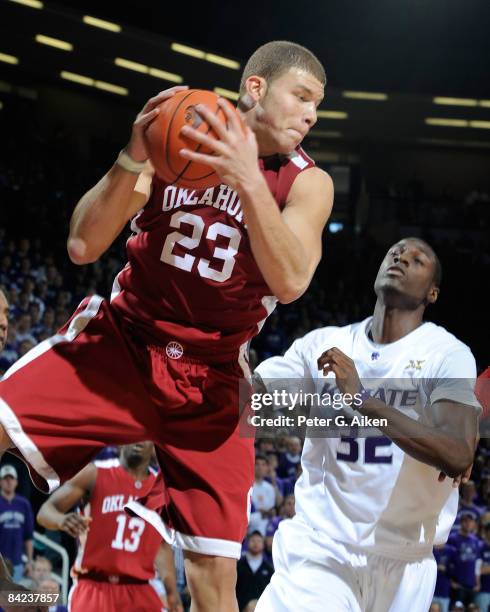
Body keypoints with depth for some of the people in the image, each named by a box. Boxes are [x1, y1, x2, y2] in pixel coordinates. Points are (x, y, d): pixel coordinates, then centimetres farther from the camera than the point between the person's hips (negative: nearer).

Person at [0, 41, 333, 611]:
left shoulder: (308, 184, -4)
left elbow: (290, 282, -22)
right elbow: (83, 247, -11)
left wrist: (249, 180, -34)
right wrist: (132, 160, -28)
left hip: (210, 377, 0)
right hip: (122, 340, 0)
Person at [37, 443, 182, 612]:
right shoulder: (96, 474, -3)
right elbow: (46, 510, -7)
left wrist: (172, 592, 8)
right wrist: (62, 520, -31)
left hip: (138, 591, 4)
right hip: (93, 587, -4)